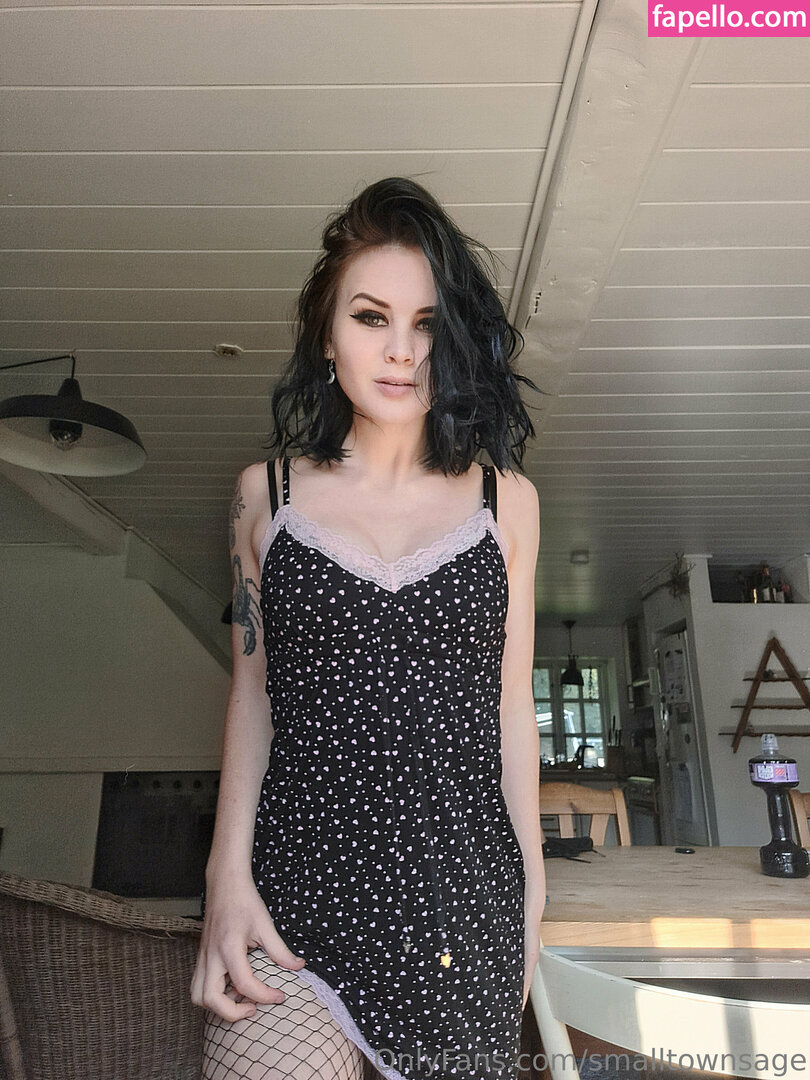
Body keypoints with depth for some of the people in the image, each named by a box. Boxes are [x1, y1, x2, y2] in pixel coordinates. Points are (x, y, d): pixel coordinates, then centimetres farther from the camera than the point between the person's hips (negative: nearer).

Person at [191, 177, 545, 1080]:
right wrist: (229, 876, -2)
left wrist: (532, 888, 9)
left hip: (464, 895, 2)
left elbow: (510, 704, 7)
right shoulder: (266, 493, 3)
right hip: (297, 881, -1)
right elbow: (252, 690, 5)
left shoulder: (506, 500, 4)